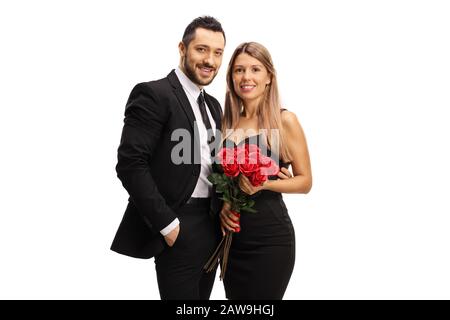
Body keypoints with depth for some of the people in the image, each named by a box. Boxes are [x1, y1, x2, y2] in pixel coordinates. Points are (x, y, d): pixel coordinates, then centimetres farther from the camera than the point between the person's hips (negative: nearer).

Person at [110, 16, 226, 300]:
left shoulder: (213, 105, 15)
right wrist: (166, 223, -19)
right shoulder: (153, 94, -10)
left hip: (212, 226, 8)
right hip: (178, 230, -8)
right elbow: (130, 164, -18)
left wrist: (225, 208, 2)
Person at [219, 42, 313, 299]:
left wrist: (264, 183, -20)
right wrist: (222, 205, -3)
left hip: (270, 237, -5)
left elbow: (305, 181, -4)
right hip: (232, 236, 5)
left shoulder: (284, 120, -6)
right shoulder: (227, 122, 7)